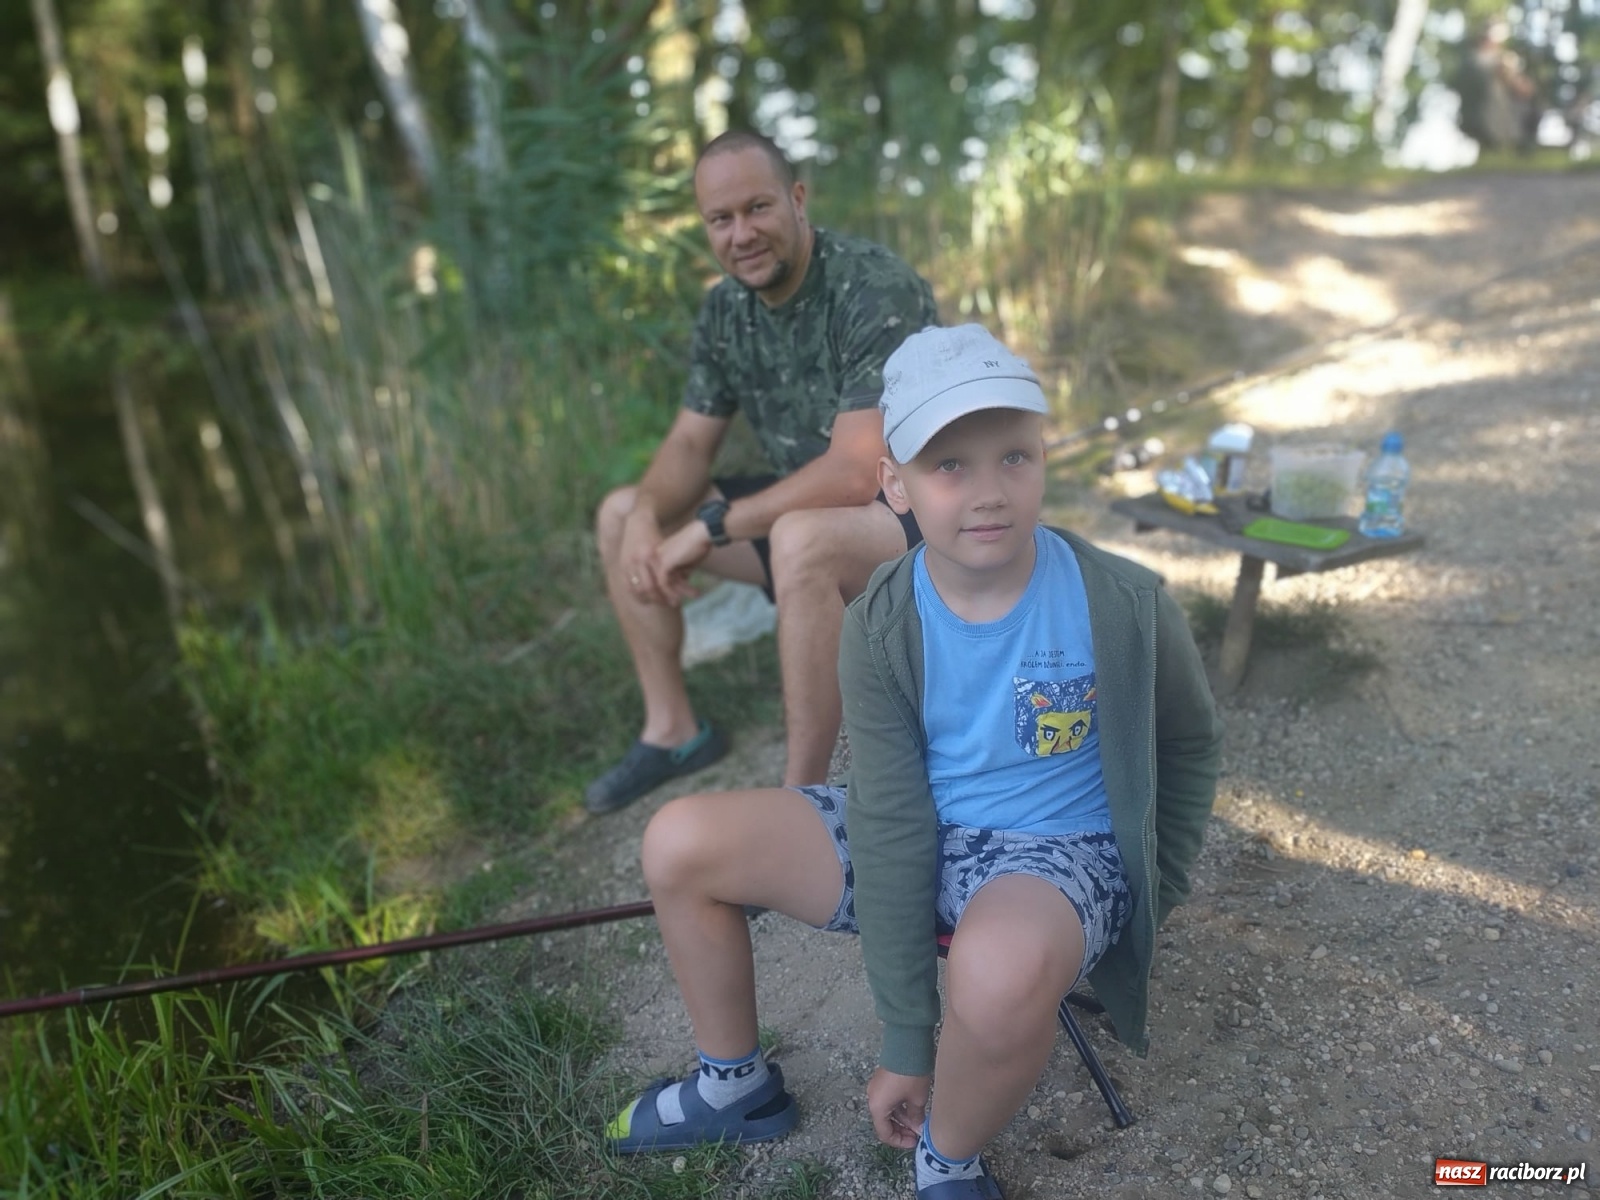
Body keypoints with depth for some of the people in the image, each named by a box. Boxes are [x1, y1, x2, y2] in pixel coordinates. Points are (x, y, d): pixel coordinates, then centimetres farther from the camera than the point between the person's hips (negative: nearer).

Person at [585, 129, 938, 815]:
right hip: (805, 505, 8)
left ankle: (804, 791, -23)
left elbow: (857, 472, -33)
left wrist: (712, 525, -26)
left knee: (803, 539, -40)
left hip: (910, 513, -8)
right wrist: (648, 517, -18)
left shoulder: (875, 290, -25)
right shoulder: (727, 307, -1)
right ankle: (673, 732, 12)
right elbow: (690, 442, 4)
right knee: (621, 515, 4)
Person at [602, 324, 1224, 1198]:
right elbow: (892, 826, -14)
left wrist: (1157, 892, 1)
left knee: (1002, 972, -40)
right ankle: (736, 1086, 19)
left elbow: (1190, 744, 3)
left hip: (1059, 853, -3)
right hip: (918, 845, 4)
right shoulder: (881, 626, -13)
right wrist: (904, 1044, -11)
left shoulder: (1123, 605, -19)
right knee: (680, 844, -6)